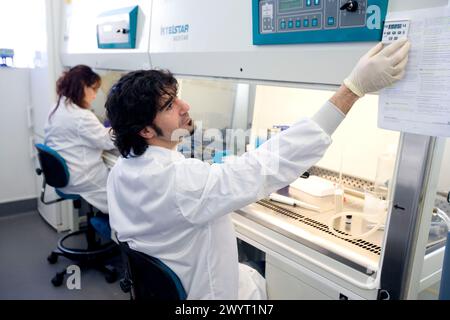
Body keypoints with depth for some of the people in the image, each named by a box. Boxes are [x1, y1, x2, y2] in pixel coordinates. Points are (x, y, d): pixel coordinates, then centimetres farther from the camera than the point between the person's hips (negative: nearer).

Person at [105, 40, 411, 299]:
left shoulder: (120, 171, -10)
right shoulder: (180, 180, -40)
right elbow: (269, 164, -44)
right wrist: (355, 86, -43)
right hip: (196, 290, -7)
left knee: (247, 274, 29)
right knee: (254, 282, 24)